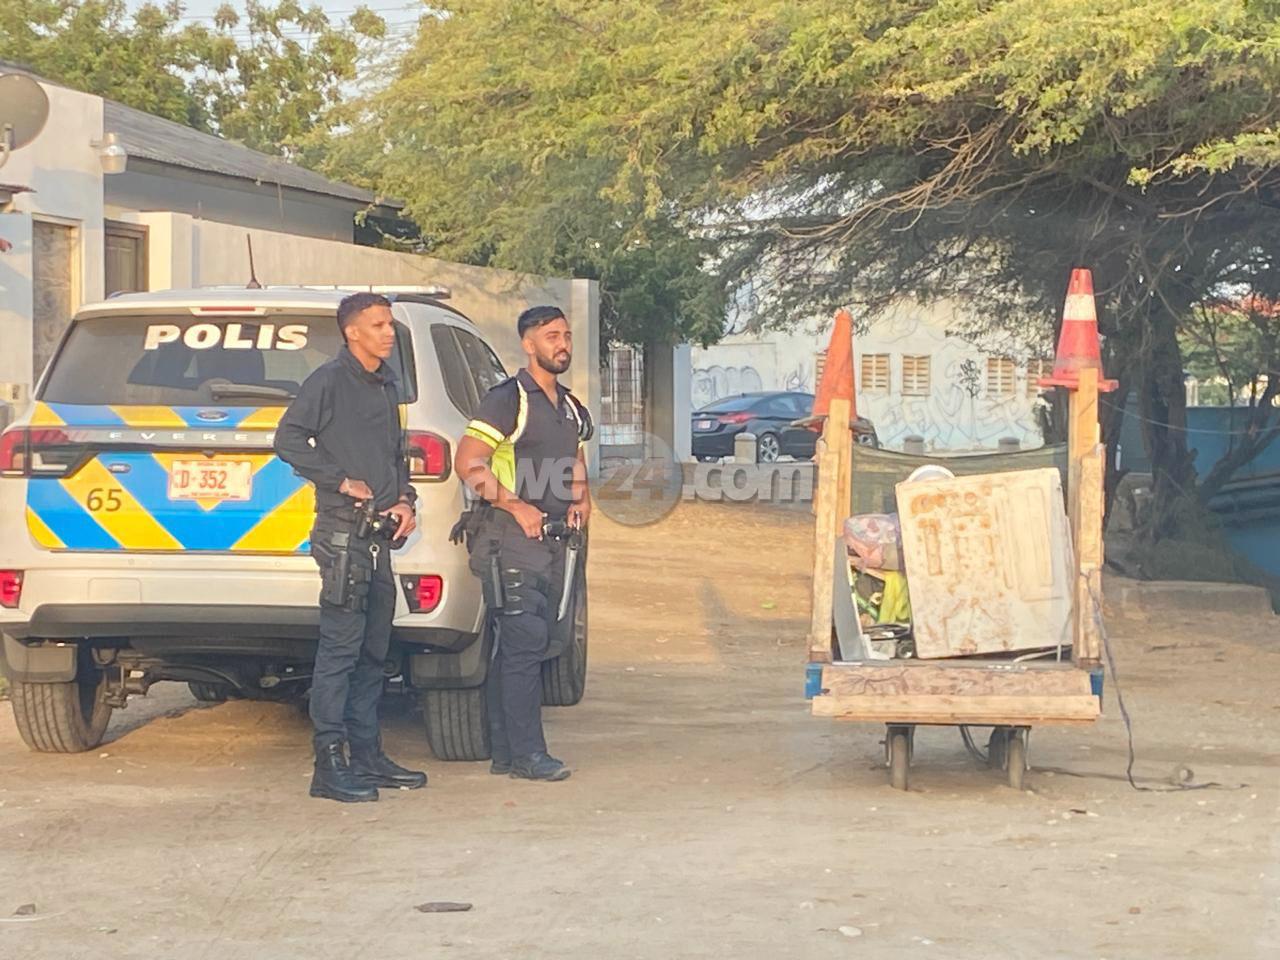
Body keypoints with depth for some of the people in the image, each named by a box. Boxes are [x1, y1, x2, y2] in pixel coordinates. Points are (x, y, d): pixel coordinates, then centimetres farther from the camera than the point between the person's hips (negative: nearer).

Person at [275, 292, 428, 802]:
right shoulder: (329, 381, -6)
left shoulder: (386, 386, 19)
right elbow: (288, 439, -12)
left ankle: (367, 755, 18)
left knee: (372, 651, 12)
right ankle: (330, 764, -9)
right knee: (340, 647, -10)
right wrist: (341, 480, -15)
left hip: (379, 533, 9)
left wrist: (404, 499, 10)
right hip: (343, 530, -9)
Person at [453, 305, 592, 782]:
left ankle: (506, 751, 13)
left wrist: (580, 501, 10)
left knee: (516, 649, 10)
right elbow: (467, 462, -16)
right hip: (511, 540, -8)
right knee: (523, 644, -11)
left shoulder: (571, 407, 17)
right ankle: (527, 754, -9)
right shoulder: (508, 399, -9)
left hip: (551, 540, 8)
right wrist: (516, 507, -19)